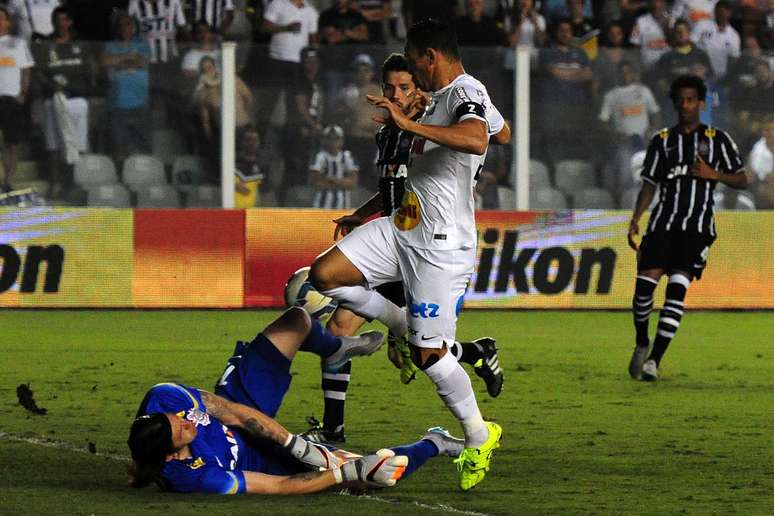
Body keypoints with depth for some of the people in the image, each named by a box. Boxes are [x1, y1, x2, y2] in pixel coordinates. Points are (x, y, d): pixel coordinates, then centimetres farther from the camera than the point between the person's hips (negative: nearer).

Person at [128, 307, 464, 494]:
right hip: (260, 460, -5)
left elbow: (233, 412, -20)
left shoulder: (163, 400, -31)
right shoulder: (195, 477, -41)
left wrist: (296, 444, -23)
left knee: (297, 320, 3)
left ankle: (337, 348, 41)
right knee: (377, 472, -11)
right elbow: (278, 486, -30)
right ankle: (433, 445, 23)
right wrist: (351, 473, -27)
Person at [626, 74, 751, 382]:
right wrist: (635, 220, 0)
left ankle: (655, 359, -17)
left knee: (677, 287, -16)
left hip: (698, 226, -2)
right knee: (644, 283, -11)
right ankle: (642, 343, 15)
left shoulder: (717, 140, 9)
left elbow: (742, 181, 10)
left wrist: (713, 175, -7)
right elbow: (649, 185, 13)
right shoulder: (662, 141, 13)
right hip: (663, 222, 2)